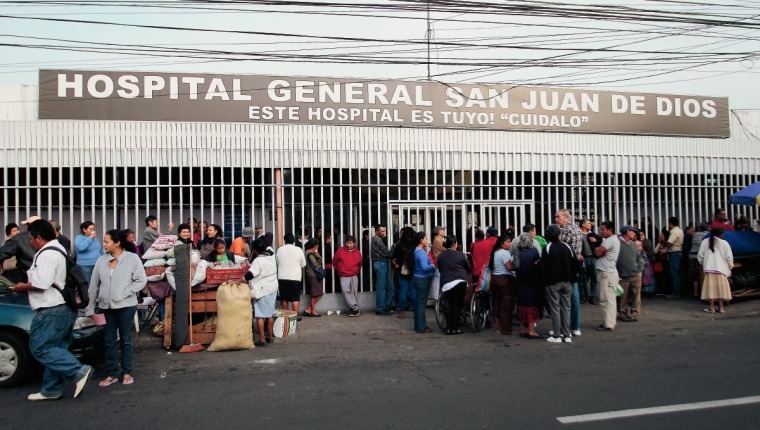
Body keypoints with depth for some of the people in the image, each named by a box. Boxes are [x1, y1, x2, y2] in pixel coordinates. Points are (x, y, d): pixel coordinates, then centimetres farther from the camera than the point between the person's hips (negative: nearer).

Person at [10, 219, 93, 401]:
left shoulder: (46, 255, -15)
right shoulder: (58, 250, 19)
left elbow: (41, 284, -23)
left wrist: (23, 287, -6)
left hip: (52, 310, -10)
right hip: (63, 308, 10)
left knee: (40, 348, -6)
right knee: (53, 348, 13)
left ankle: (79, 371, -14)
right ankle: (51, 390, 18)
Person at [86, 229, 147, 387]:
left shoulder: (132, 258, -6)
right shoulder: (101, 260, 5)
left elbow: (141, 280, -8)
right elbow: (94, 285, 8)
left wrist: (124, 293, -16)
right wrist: (90, 308, 7)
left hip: (126, 306, -3)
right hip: (105, 306, 4)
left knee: (125, 340, 7)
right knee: (109, 341, 9)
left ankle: (127, 373, 17)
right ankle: (111, 374, 19)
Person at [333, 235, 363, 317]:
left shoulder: (357, 252, 3)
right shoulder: (340, 251, -3)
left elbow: (359, 264, 20)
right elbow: (335, 262, 10)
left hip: (354, 276, 2)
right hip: (344, 276, -1)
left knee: (354, 292, 1)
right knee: (346, 291, -15)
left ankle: (352, 309, 10)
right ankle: (355, 308, -11)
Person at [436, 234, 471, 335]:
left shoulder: (440, 255, 10)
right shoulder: (459, 254, -2)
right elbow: (469, 268, 7)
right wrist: (464, 274, 27)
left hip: (445, 284, 4)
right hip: (460, 282, -4)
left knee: (451, 305, 14)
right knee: (458, 305, 3)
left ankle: (449, 328, 12)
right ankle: (455, 328, 4)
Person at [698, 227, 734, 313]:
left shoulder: (705, 242, 3)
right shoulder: (724, 243, -2)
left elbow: (700, 255, 5)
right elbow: (729, 257, -2)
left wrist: (703, 264, 20)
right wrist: (730, 266, 12)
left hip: (709, 268, 1)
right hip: (721, 268, -1)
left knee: (711, 287, 2)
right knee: (721, 287, 6)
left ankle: (712, 307, 2)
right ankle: (721, 307, 10)